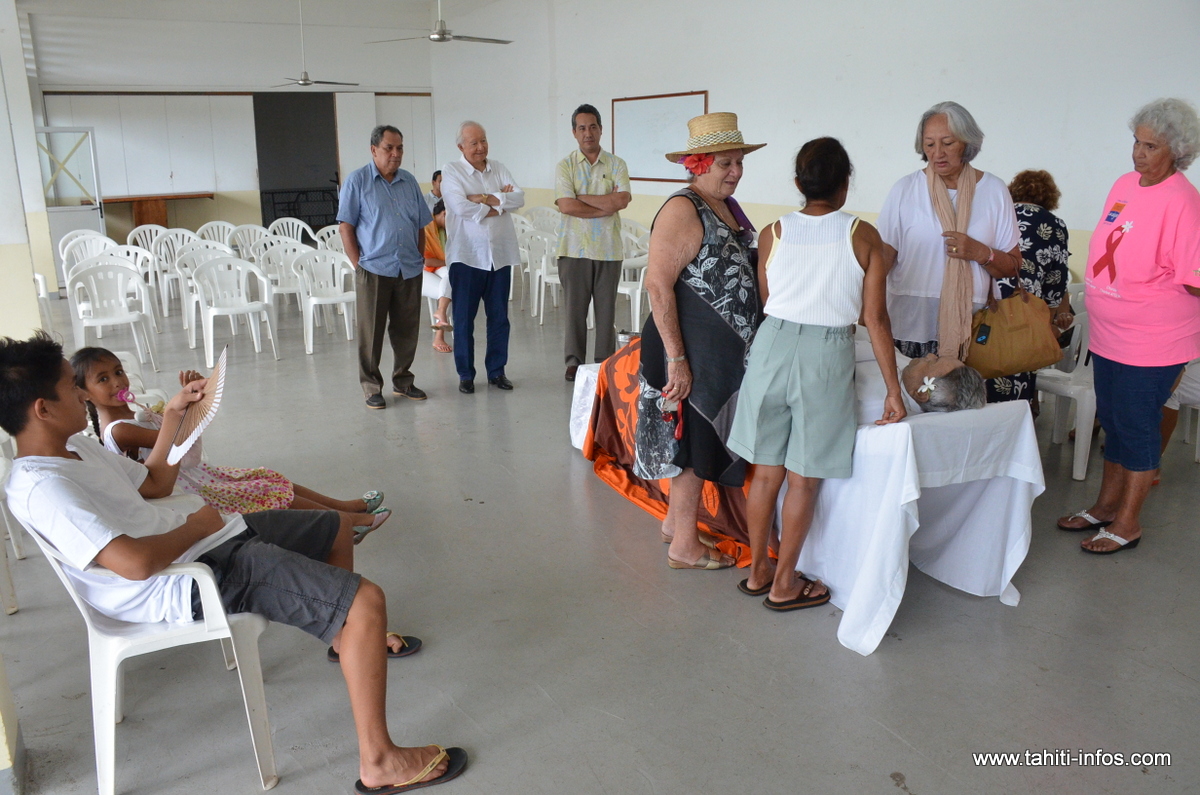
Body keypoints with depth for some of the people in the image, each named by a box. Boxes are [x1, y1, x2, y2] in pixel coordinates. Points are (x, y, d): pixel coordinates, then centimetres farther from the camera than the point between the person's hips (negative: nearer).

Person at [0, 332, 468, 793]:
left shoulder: (75, 447, 9)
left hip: (209, 539, 11)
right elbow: (135, 562, -33)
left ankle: (345, 636, 48)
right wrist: (198, 525, -16)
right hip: (198, 579, -11)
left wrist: (173, 415, 15)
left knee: (336, 526, 25)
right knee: (366, 601, -21)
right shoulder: (41, 489, -23)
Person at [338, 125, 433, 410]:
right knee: (371, 332, 2)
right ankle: (372, 387, 13)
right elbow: (345, 227, -4)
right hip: (374, 269, -4)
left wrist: (419, 258, 8)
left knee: (406, 330, 10)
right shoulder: (357, 180, -1)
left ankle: (403, 381, 25)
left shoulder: (409, 181, 12)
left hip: (409, 270, 4)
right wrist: (358, 264, -9)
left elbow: (421, 226, 17)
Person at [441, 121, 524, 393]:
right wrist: (501, 203, -9)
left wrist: (487, 198, -15)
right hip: (467, 256, -4)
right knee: (464, 318, 3)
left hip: (500, 254, 4)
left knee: (499, 317, 9)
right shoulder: (451, 171, -2)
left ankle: (497, 371, 21)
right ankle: (465, 374, 15)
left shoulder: (499, 168, 10)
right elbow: (461, 207, -18)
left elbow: (519, 198, -4)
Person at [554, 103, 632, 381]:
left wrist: (583, 197, -9)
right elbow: (566, 205, -11)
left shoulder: (616, 165, 6)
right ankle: (574, 361, 14)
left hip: (609, 248, 1)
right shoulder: (565, 165, 3)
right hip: (575, 248, -1)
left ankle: (605, 362, 16)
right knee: (574, 307, 2)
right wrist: (607, 205, -10)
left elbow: (622, 200, -10)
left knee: (607, 308, 5)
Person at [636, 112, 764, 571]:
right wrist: (676, 357, -25)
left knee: (701, 438, 17)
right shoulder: (683, 210, -16)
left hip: (725, 348, 9)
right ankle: (685, 545, 14)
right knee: (694, 438, 0)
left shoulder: (728, 207, 11)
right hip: (693, 348, -9)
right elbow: (658, 285, -22)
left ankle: (676, 520, 34)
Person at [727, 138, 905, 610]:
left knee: (766, 471, 14)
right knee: (805, 478, 8)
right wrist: (893, 390, 0)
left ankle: (758, 570, 29)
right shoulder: (863, 237, -4)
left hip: (772, 345, 3)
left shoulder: (773, 234, 1)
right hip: (828, 355, -2)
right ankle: (784, 585, 20)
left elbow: (766, 302, 7)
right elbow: (875, 319, -5)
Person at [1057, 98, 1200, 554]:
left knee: (1137, 425, 2)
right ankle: (1106, 505, 32)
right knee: (1113, 420, 17)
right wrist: (1086, 299, 17)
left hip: (1152, 341, -8)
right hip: (1109, 332, 8)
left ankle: (1127, 523, 16)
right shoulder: (1124, 185, 6)